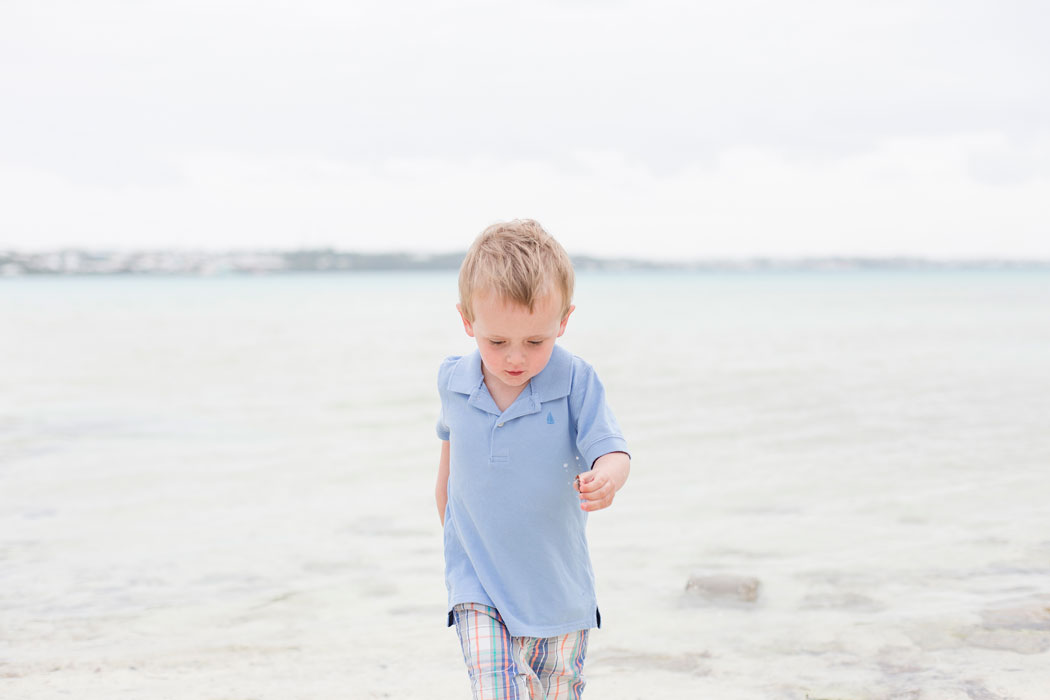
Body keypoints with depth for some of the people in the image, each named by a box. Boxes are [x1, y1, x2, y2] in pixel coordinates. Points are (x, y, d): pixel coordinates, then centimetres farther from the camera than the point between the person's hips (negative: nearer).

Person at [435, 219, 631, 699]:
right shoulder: (454, 382, -6)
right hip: (479, 584, 0)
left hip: (559, 586, 0)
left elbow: (612, 451, -21)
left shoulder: (575, 382, -15)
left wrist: (605, 478, -46)